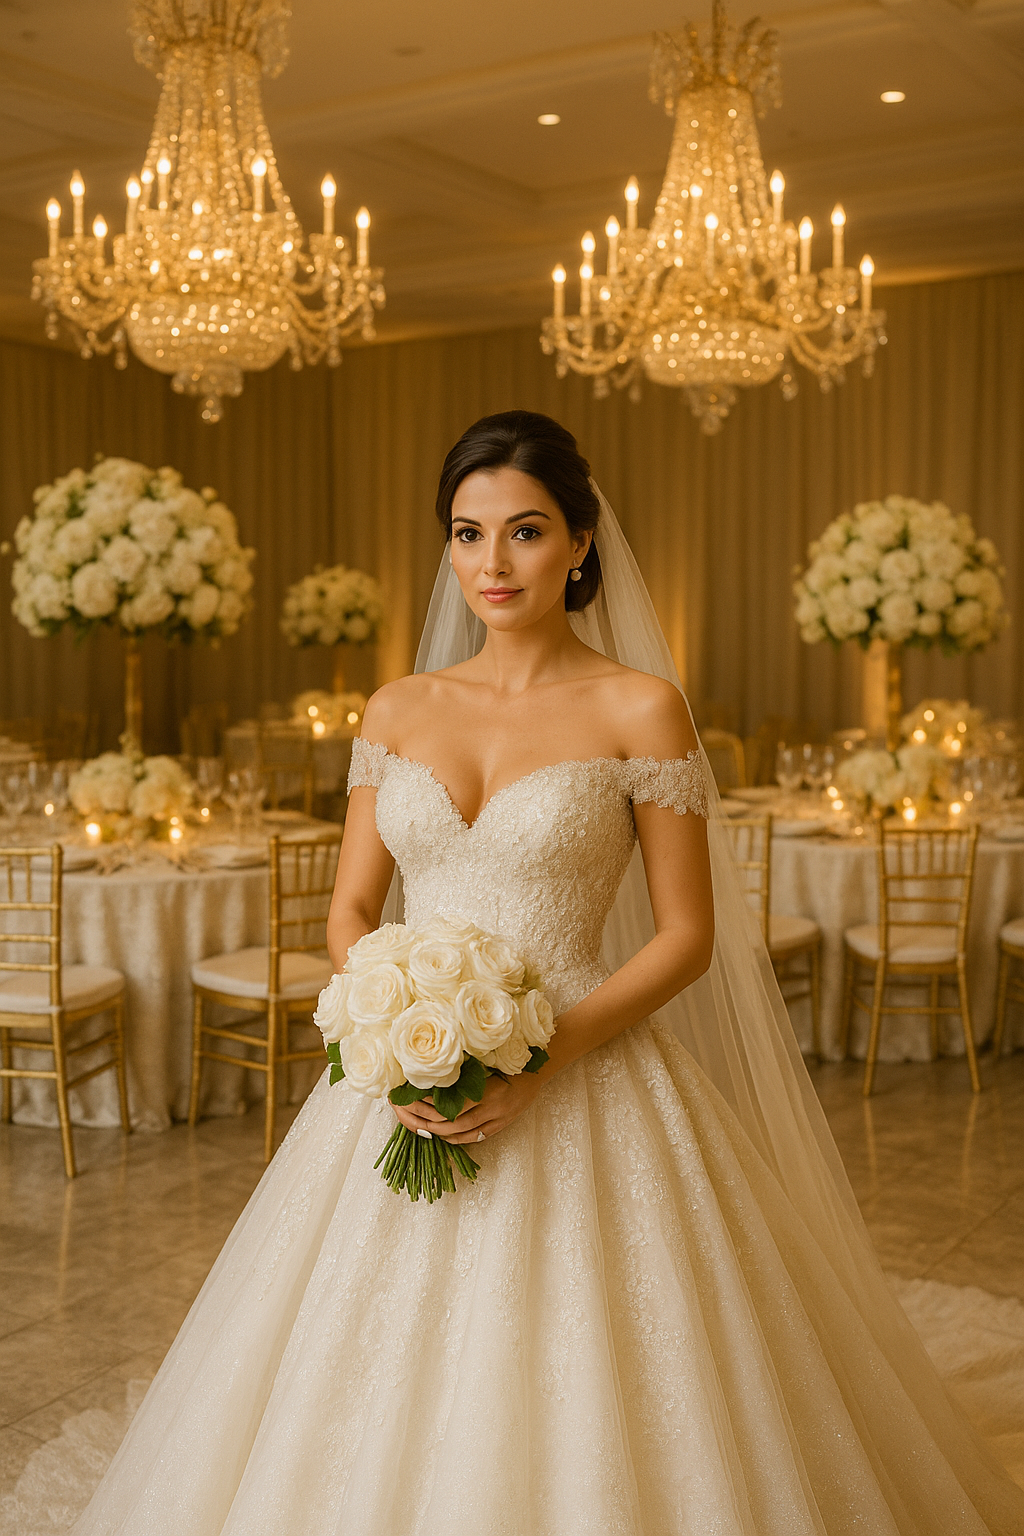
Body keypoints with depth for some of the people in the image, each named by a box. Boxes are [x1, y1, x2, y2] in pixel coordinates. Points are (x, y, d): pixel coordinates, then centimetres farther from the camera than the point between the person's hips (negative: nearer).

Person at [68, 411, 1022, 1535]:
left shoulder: (641, 706, -4)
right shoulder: (399, 709, 7)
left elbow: (686, 936, -5)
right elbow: (351, 911, 8)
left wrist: (546, 1057, -17)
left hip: (580, 1091, -3)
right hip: (406, 1092, 3)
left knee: (581, 1413, 2)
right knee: (379, 1419, 11)